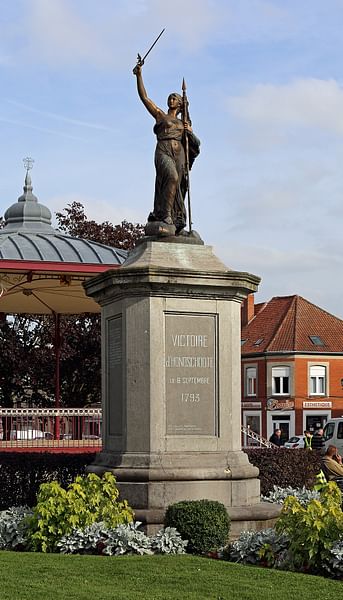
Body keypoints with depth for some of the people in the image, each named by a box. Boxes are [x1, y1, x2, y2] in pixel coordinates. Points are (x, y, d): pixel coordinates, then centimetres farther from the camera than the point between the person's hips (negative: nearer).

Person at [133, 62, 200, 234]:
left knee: (177, 187, -5)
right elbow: (144, 97, 10)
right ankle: (165, 213, -32)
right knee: (172, 176, -30)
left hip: (179, 153, 4)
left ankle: (176, 221, -9)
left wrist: (190, 132, 1)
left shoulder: (184, 123, 25)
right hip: (163, 151, -4)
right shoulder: (160, 115, 18)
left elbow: (196, 144, 22)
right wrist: (139, 75, 3)